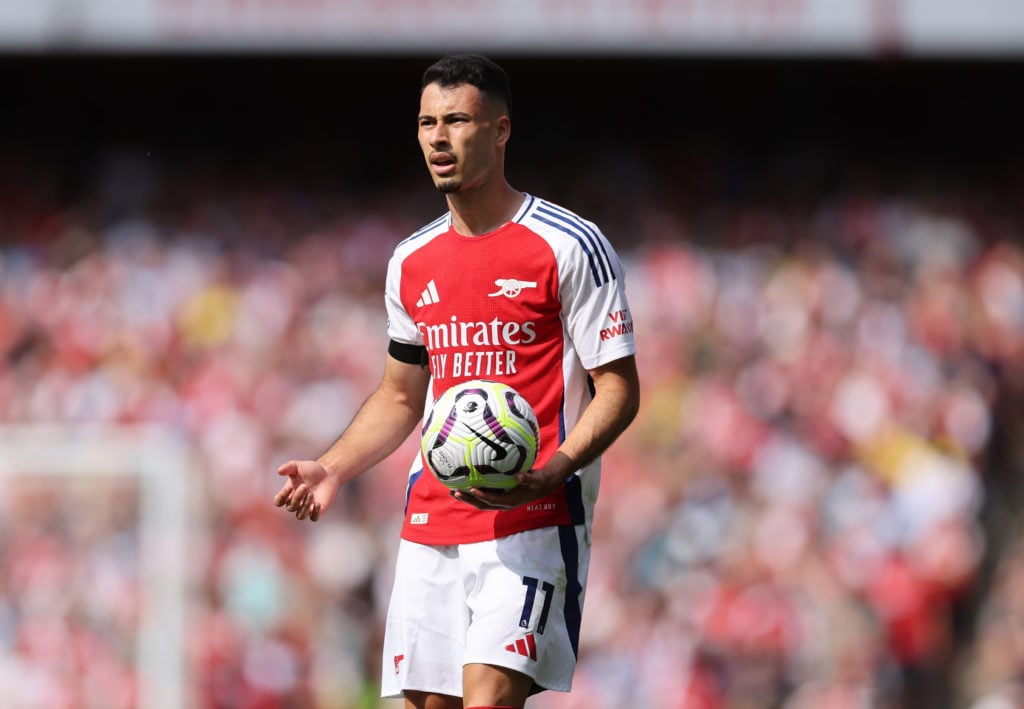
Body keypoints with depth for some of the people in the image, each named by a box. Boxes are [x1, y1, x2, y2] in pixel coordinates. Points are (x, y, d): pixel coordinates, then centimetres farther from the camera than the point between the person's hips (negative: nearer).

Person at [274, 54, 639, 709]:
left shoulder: (570, 247, -5)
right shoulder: (412, 262, 14)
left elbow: (619, 389, -7)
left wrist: (547, 474, -23)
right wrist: (332, 469, 7)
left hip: (532, 525, -6)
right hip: (431, 526, 6)